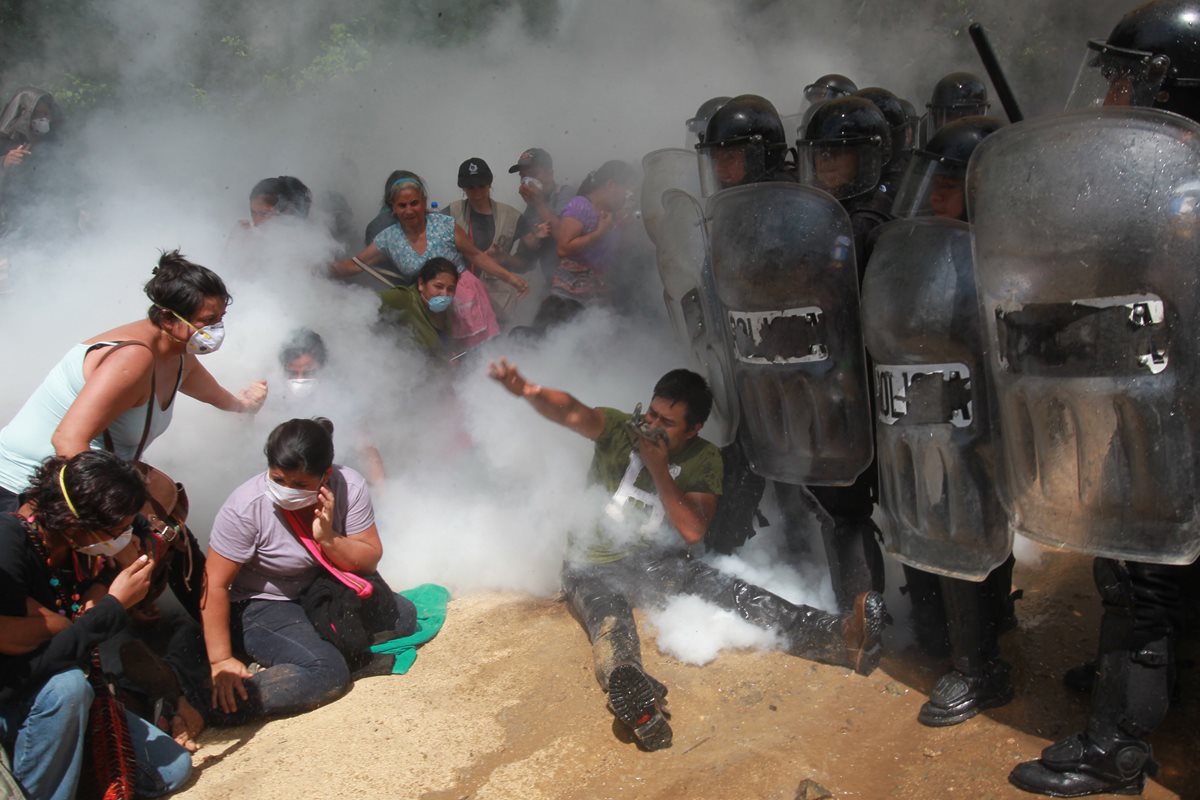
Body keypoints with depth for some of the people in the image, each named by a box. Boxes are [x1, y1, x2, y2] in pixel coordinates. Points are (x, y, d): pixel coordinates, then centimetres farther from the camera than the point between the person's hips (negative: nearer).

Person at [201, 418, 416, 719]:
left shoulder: (349, 487, -19)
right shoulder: (245, 507, -26)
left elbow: (370, 559, -12)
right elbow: (215, 585, -21)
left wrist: (327, 538, -31)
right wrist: (221, 661, -22)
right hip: (264, 605, -5)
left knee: (403, 617, -6)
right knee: (328, 673, -27)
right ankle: (221, 703, -22)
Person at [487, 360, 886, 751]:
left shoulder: (704, 459, -2)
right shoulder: (620, 429, -8)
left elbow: (693, 530, -13)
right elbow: (573, 413, -31)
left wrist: (658, 468, -20)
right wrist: (528, 390, -52)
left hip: (657, 563, 2)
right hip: (593, 567, -2)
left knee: (732, 592, -23)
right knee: (608, 611, -37)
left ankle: (839, 638, -41)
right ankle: (630, 689, -71)